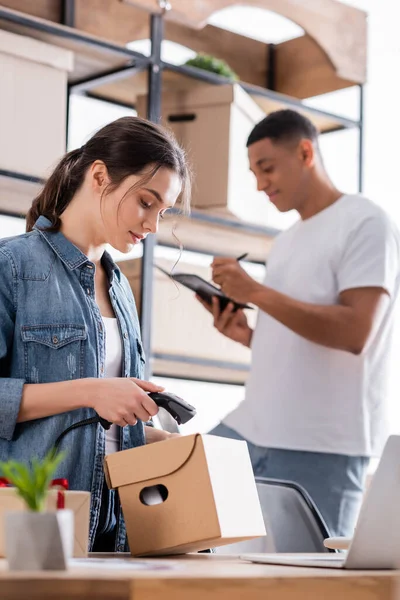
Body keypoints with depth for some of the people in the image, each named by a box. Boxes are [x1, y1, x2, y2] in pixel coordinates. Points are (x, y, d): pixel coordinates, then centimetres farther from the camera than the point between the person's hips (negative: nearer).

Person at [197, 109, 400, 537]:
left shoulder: (365, 224, -6)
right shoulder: (285, 242, 19)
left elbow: (355, 334, -18)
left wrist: (256, 292, -19)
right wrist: (246, 335, 4)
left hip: (320, 445, -8)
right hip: (251, 427, 8)